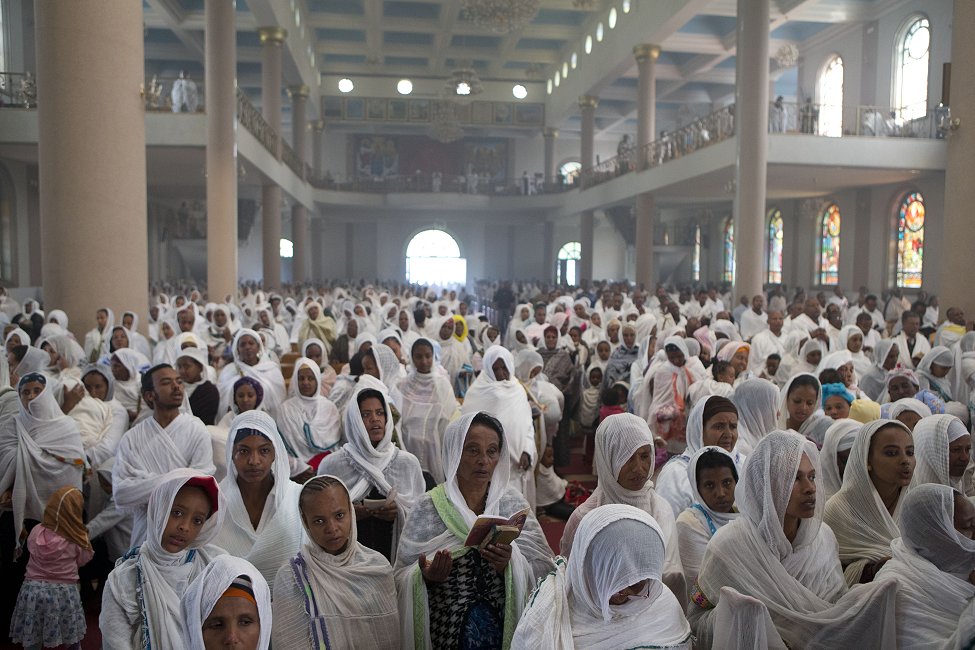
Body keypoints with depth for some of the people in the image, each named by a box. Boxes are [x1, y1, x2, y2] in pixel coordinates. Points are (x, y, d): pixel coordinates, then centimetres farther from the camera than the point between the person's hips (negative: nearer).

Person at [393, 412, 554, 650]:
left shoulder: (512, 501, -5)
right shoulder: (429, 507, -8)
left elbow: (544, 568, -6)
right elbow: (401, 577, -5)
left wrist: (510, 564, -24)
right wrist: (424, 575, -24)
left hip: (504, 629, 1)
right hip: (444, 628, -1)